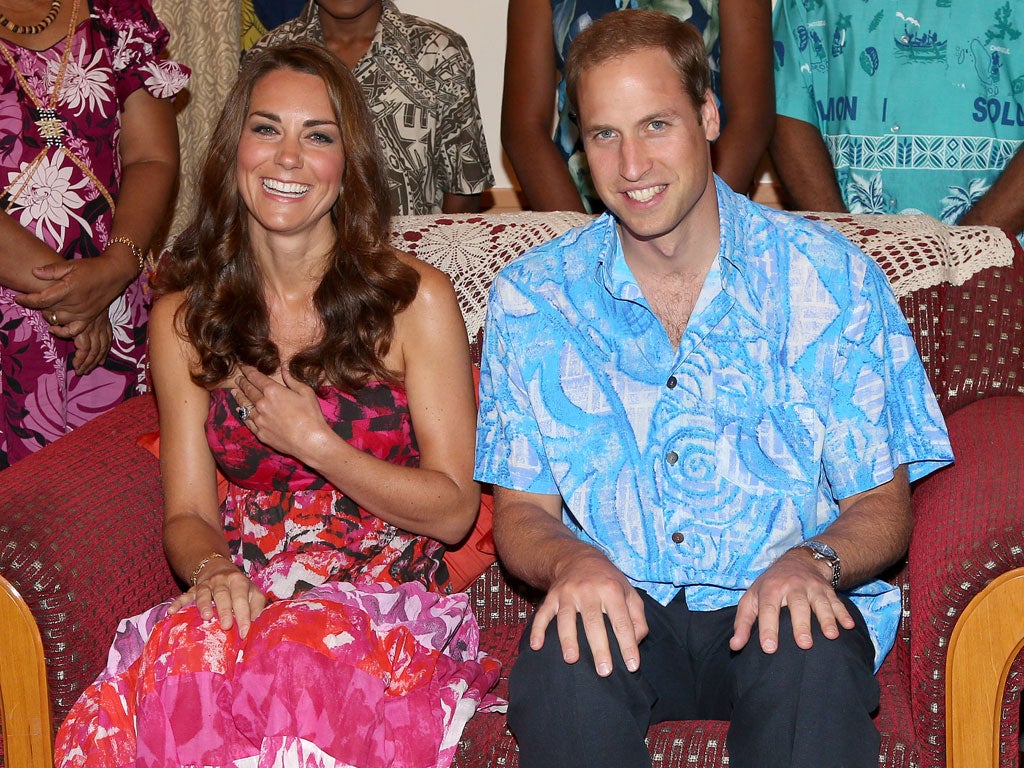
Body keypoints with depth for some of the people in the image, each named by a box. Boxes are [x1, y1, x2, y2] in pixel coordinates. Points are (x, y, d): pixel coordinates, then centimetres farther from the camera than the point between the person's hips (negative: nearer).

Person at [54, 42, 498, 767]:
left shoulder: (414, 299, -1)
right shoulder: (185, 316, 8)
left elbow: (452, 510, 0)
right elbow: (189, 512, 7)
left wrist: (313, 442, -9)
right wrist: (211, 571, -16)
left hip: (385, 606, -2)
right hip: (243, 601, 2)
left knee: (301, 657, -37)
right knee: (187, 652, -34)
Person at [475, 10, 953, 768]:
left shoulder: (830, 278, -1)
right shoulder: (531, 298, 3)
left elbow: (882, 503, 2)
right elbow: (520, 509, 5)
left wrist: (814, 562, -21)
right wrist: (570, 559, -19)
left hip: (775, 602, -1)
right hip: (620, 605, 2)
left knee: (812, 658, -34)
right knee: (565, 652, -32)